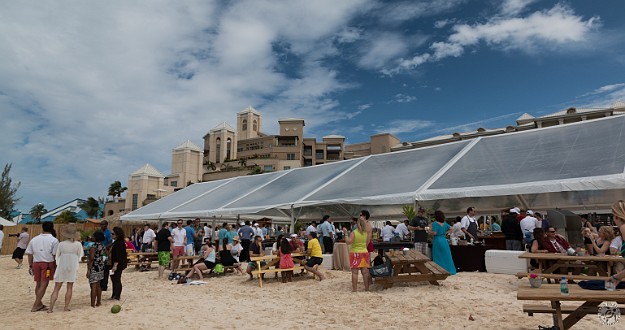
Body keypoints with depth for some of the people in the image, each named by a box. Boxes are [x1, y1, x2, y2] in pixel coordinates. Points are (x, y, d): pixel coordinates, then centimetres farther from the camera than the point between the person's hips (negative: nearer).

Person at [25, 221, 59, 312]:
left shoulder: (34, 239, 9)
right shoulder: (53, 240, -6)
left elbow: (30, 254, 11)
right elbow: (55, 255, -9)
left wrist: (30, 266, 18)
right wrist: (56, 266, -1)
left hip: (36, 263, 5)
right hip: (48, 264, -5)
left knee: (38, 284, 16)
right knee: (44, 284, 1)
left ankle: (39, 304, 27)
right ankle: (35, 306, 0)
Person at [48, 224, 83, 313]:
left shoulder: (61, 244, -10)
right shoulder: (78, 244, -10)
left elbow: (57, 257, 0)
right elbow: (79, 257, 1)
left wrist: (58, 266, 16)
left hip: (61, 268, 0)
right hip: (72, 268, 0)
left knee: (56, 289, 8)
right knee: (69, 288, 11)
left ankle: (51, 308, 5)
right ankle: (66, 307, 10)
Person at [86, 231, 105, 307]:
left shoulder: (93, 246, -17)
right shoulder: (102, 246, 7)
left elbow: (91, 259, -19)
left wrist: (88, 270, -17)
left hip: (94, 268, -8)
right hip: (101, 267, 8)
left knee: (93, 287, -3)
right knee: (98, 286, 17)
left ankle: (93, 304, 0)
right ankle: (98, 302, 24)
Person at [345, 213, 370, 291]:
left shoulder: (353, 232, -13)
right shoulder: (366, 232, 1)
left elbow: (348, 242, -20)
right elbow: (367, 243, 11)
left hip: (355, 253, -4)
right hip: (364, 252, 4)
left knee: (354, 272, -1)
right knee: (365, 272, 9)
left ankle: (354, 289, -1)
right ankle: (367, 288, 15)